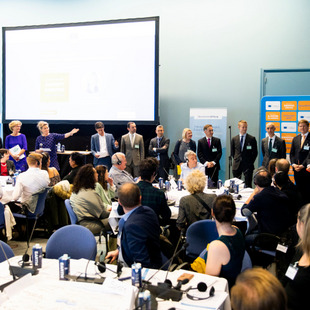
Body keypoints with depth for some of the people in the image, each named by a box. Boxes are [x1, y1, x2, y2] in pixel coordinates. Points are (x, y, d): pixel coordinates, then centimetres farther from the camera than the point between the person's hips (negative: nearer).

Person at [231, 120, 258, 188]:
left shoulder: (252, 139, 0)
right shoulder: (234, 139, 9)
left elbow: (255, 152, 2)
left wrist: (250, 162, -2)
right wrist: (236, 160, 8)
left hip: (247, 165, -3)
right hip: (236, 166, 3)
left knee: (248, 185, -3)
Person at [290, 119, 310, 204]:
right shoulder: (295, 139, 14)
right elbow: (292, 153, 12)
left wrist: (303, 165, -18)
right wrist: (293, 164, -4)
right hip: (297, 169, 5)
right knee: (299, 190, 10)